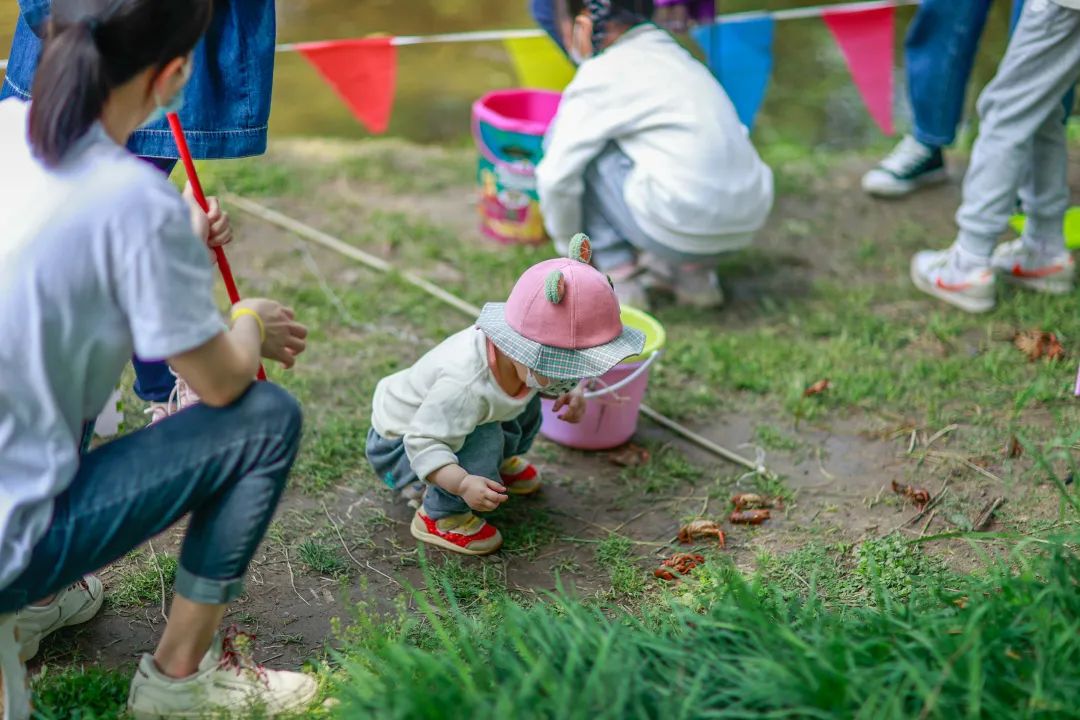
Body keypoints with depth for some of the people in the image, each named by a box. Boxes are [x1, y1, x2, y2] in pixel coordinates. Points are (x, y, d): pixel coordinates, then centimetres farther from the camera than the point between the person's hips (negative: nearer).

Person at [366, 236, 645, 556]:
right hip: (400, 441, -8)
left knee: (527, 403, 3)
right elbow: (423, 443, -43)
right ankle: (438, 517, -12)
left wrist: (572, 393, -15)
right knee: (484, 440, -32)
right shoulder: (466, 385, -44)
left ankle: (499, 463, 29)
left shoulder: (524, 359, -18)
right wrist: (463, 484, -54)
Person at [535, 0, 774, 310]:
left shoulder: (601, 74, -1)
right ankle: (695, 269, 18)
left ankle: (621, 278, 7)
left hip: (680, 229, -7)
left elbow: (556, 177, -3)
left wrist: (568, 246, 15)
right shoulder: (676, 53, 21)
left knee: (567, 135, 6)